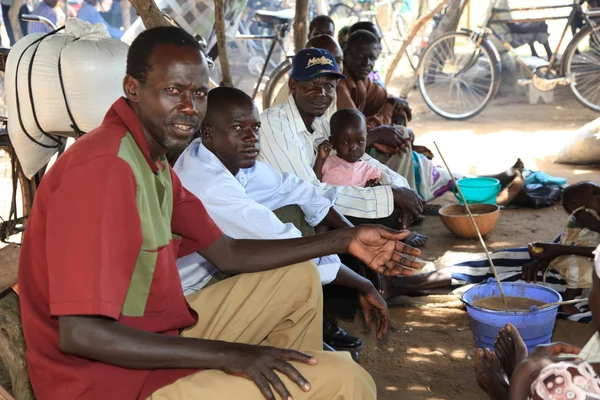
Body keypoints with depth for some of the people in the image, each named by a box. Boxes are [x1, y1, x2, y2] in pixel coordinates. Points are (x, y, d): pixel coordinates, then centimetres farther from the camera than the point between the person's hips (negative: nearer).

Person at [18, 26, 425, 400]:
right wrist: (228, 354, -27)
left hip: (158, 338, 10)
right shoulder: (105, 167, -24)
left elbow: (228, 254, 11)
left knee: (299, 280, 17)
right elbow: (80, 334, -29)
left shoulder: (153, 160, 8)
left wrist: (343, 241, 6)